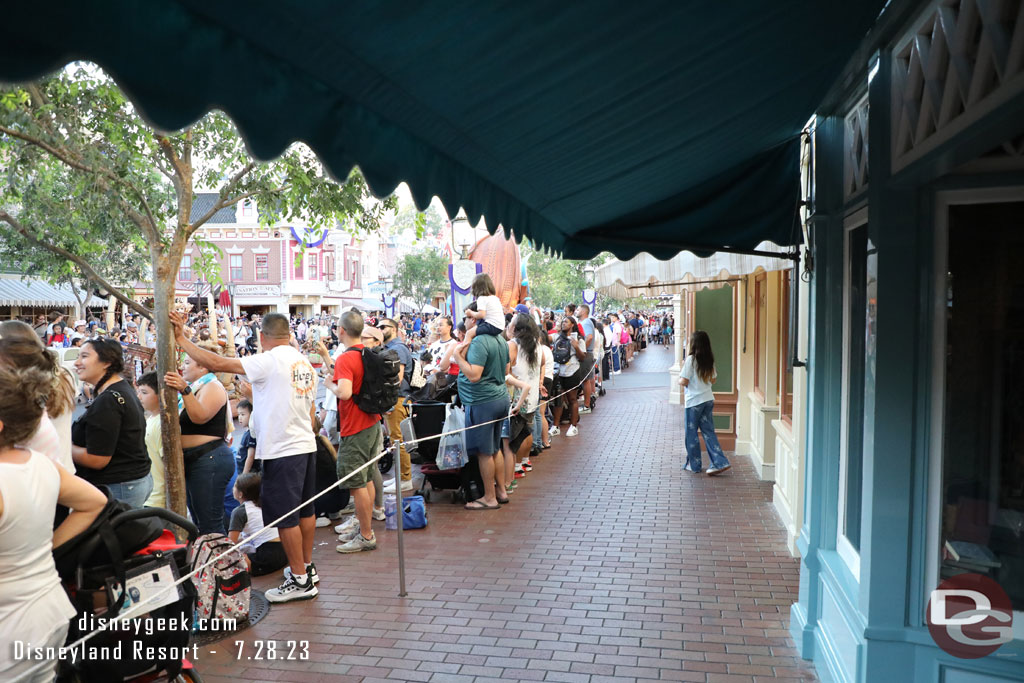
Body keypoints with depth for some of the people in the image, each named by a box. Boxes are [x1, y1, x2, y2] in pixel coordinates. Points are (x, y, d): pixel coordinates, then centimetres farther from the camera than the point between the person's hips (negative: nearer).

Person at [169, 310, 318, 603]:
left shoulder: (270, 361, -16)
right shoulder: (305, 362, 9)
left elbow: (218, 364, -20)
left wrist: (181, 340, -11)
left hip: (282, 450, -9)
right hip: (306, 445, 9)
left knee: (285, 517, 1)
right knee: (305, 509, 18)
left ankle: (300, 581, 9)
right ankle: (307, 567, 30)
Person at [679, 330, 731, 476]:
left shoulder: (691, 359, -15)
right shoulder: (710, 360, 5)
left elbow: (684, 381, -16)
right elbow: (713, 379, 13)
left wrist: (679, 380, 4)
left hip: (694, 401, -6)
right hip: (708, 399, 6)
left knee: (691, 433, 7)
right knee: (708, 431, 10)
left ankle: (694, 465, 15)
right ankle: (720, 462, 3)